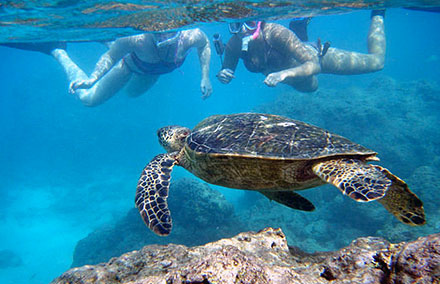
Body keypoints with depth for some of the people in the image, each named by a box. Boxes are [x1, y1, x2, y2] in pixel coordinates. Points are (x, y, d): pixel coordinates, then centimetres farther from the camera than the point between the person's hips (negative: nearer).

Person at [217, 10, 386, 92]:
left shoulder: (276, 33, -41)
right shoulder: (233, 46, -27)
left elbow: (314, 65, -42)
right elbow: (226, 72, -10)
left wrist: (286, 74, -61)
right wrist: (223, 75, -34)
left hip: (316, 56, -5)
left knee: (376, 61, 10)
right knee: (310, 86, 41)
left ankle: (377, 14, 33)